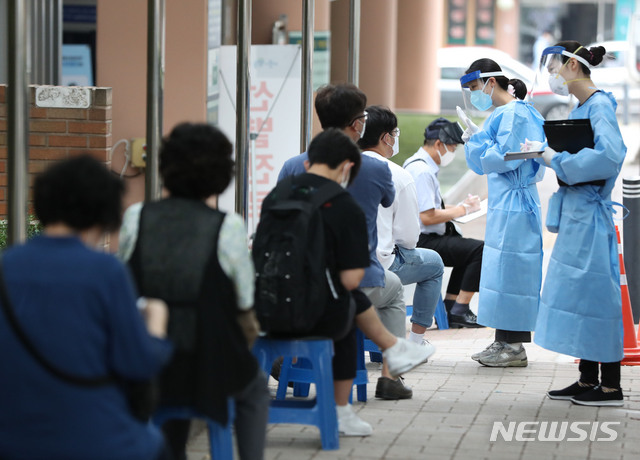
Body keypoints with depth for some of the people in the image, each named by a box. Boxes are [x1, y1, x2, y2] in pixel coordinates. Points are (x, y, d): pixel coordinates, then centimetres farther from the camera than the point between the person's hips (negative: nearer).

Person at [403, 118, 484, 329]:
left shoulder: (418, 164, 15)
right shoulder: (422, 171, -18)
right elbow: (427, 217, -23)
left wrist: (459, 207, 11)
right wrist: (461, 209, -11)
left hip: (424, 240, 11)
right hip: (423, 243, -11)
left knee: (467, 247, 21)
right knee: (479, 249, -17)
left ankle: (449, 307, 19)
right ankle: (459, 311, -10)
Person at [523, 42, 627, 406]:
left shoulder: (600, 105, -13)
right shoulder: (580, 109, 15)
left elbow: (610, 154, -27)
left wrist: (559, 160, -18)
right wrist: (547, 153, 7)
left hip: (590, 212, -10)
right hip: (575, 211, 10)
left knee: (596, 293, -6)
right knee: (577, 293, 12)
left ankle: (611, 386, -1)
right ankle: (588, 380, 18)